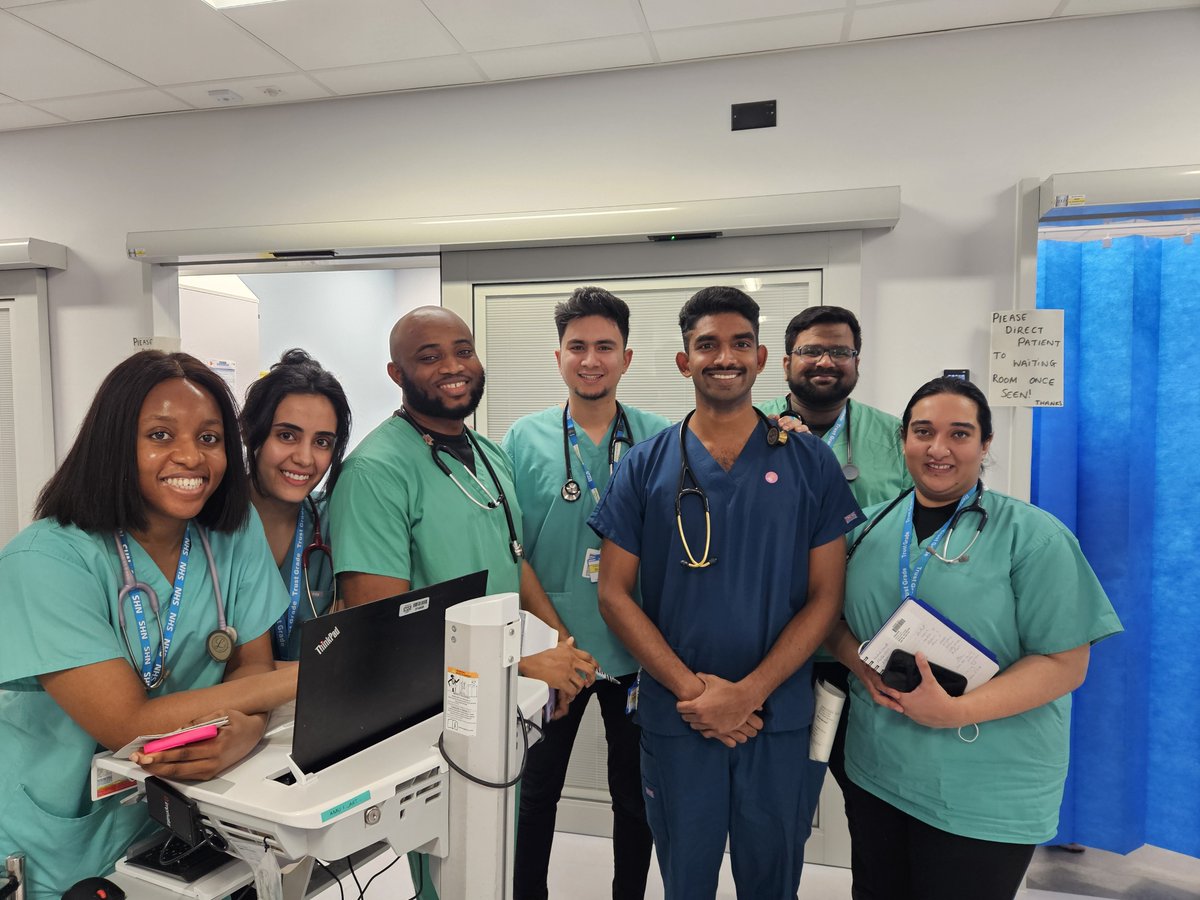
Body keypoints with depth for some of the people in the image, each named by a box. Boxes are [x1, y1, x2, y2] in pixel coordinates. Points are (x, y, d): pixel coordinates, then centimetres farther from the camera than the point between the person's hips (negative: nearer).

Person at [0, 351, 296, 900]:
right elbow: (128, 726, -26)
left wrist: (242, 730, -29)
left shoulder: (236, 532, -7)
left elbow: (253, 660, -5)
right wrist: (303, 677, -24)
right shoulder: (45, 561, -21)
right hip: (57, 855, -3)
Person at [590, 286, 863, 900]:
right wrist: (691, 688, -13)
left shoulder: (810, 464, -2)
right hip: (675, 717, 0)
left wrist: (748, 693, -14)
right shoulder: (644, 467, -2)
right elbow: (615, 594, -4)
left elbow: (825, 596, -4)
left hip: (779, 718, 0)